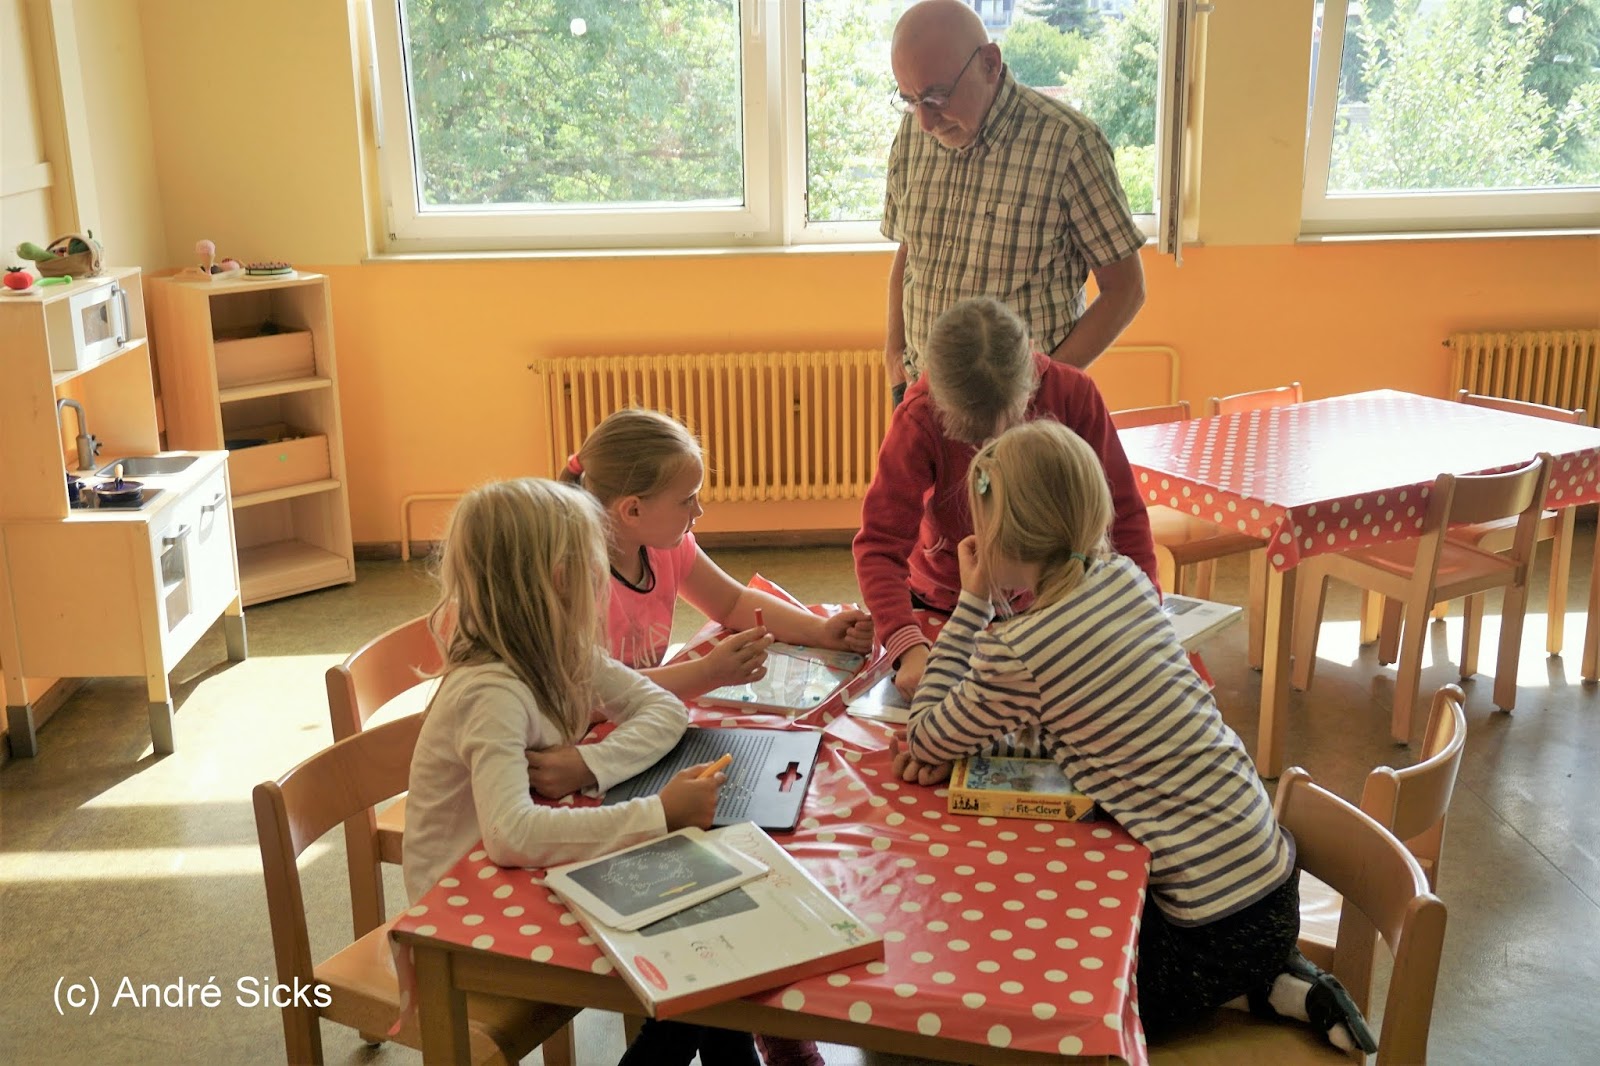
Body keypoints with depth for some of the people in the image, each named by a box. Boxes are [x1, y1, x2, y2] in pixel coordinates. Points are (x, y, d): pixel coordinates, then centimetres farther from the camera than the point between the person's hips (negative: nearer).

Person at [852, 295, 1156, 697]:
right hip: (946, 604, 0)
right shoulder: (919, 418, -23)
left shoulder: (1073, 393, -19)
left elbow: (1122, 513, -11)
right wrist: (908, 648, -42)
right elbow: (880, 543, -27)